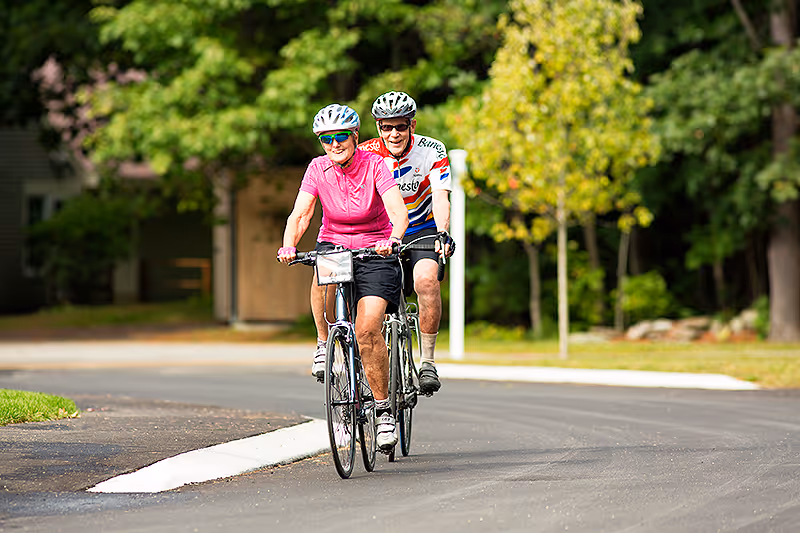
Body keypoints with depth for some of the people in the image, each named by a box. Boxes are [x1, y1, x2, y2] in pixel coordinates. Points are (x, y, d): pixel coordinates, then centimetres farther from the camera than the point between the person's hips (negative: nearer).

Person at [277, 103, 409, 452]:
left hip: (375, 251, -2)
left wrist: (393, 239, -47)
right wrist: (289, 246, -35)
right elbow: (300, 214, -15)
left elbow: (399, 211, -26)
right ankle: (324, 343, -12)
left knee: (367, 330, -19)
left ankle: (383, 409, -4)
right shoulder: (318, 169, -6)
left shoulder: (373, 165, -14)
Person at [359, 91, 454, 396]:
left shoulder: (431, 151, -15)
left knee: (426, 279, -32)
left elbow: (440, 198, -24)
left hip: (422, 231, -2)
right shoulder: (367, 154, -13)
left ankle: (428, 360, -23)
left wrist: (442, 233, -42)